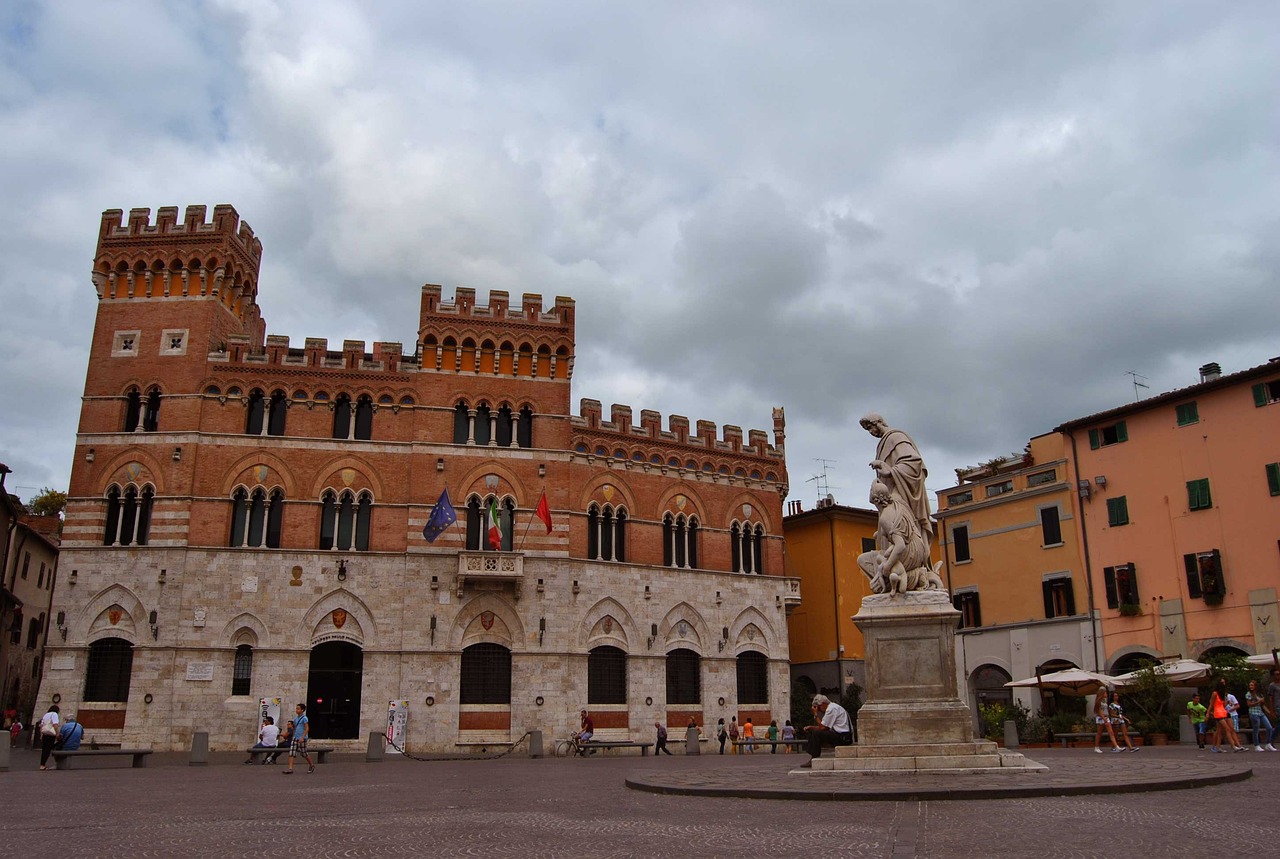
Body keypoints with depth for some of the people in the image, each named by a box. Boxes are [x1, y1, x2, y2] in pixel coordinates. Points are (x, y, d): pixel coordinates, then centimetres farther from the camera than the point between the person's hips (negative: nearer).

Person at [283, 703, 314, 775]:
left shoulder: (304, 718, -10)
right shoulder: (295, 718, 12)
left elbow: (307, 729, -15)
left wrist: (302, 737, -24)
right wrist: (294, 736, 21)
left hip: (302, 739, -6)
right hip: (295, 738, 6)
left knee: (304, 753, 5)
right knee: (291, 753, -7)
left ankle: (311, 766, 25)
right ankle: (290, 769, -11)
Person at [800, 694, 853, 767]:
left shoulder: (831, 709, -13)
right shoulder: (832, 707, 18)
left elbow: (823, 727, -15)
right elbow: (824, 727, 17)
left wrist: (816, 714, -6)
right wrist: (811, 727, 8)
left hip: (843, 737, -11)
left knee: (816, 733, -17)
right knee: (812, 732, 9)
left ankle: (813, 760, -11)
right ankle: (812, 757, 3)